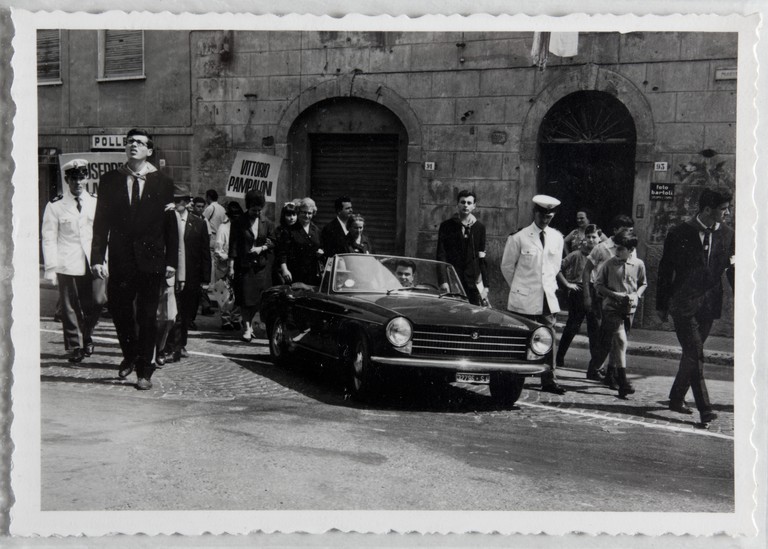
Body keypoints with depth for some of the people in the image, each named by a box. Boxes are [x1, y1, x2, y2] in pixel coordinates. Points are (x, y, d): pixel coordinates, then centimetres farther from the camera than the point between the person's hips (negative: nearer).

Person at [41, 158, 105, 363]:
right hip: (68, 266, -2)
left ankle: (87, 336, 25)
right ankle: (74, 347, 13)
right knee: (70, 307, 1)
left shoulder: (96, 203, 10)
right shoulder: (55, 206, 1)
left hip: (93, 263, 2)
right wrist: (51, 268, -6)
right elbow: (49, 238, 0)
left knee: (95, 303, -2)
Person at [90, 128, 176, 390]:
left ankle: (144, 371, 11)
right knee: (119, 311, 4)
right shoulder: (110, 180, 7)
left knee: (147, 317, 2)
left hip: (151, 260, -1)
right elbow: (101, 222, 4)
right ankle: (130, 356, 30)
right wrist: (97, 257, -5)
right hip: (120, 259, 1)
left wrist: (171, 260, -3)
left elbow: (170, 225, 3)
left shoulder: (163, 182, 4)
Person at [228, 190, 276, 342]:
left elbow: (272, 242, 12)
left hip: (261, 266, 2)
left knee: (258, 298, 3)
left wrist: (261, 248, -8)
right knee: (245, 297, -3)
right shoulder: (238, 223, -1)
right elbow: (233, 246, -2)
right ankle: (247, 327, 4)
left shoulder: (267, 224, 6)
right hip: (244, 265, -2)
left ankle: (249, 323, 21)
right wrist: (231, 266, -7)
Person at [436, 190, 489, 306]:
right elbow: (440, 255, -1)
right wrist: (443, 281, -11)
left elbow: (482, 259, 11)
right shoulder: (447, 226, 3)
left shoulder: (479, 227, 10)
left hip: (474, 281, 2)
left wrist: (485, 285, 7)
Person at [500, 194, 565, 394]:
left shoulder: (557, 238, 8)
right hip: (524, 299, -4)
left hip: (548, 297, 4)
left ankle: (549, 380, 4)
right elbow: (507, 266, 3)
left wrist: (550, 285, 15)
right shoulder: (519, 238, -6)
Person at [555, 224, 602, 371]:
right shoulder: (576, 255, -4)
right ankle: (559, 359, 15)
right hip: (578, 294, -3)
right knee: (572, 327, 3)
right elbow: (558, 268, -5)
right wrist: (567, 284, -7)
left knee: (596, 329, 1)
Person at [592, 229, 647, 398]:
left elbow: (643, 284, 16)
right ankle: (623, 381, -18)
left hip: (629, 309, 3)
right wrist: (614, 294, -11)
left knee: (616, 342, 11)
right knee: (620, 340, -16)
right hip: (611, 307, -3)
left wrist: (636, 295, -4)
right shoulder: (609, 264, -4)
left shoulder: (639, 265, 2)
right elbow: (598, 284, 2)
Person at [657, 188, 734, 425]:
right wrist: (661, 305, 3)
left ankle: (676, 398, 28)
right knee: (695, 354, -12)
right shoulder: (679, 234, -6)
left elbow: (732, 269, 11)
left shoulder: (727, 234, 5)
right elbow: (665, 270, 1)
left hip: (708, 305, 4)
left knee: (692, 354, 13)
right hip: (683, 304, -4)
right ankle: (704, 408, -12)